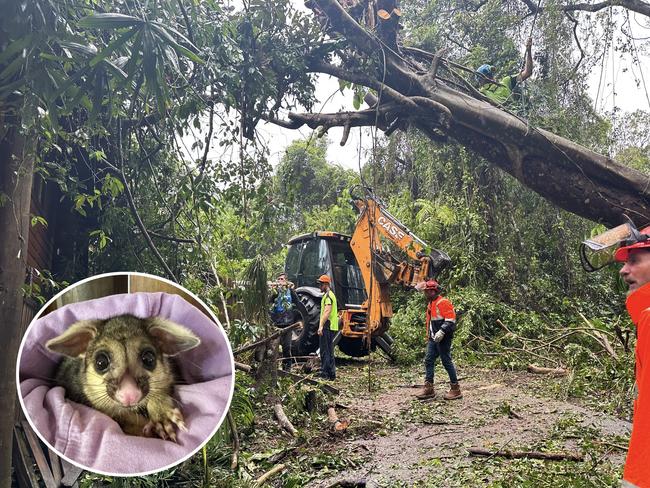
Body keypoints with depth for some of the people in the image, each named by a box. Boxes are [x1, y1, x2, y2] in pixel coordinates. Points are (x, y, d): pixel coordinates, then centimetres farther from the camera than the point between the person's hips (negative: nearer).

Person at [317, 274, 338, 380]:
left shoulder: (328, 295, -14)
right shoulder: (330, 294, 19)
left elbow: (327, 312, -24)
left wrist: (321, 326, -26)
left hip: (327, 326, -10)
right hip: (331, 327, 10)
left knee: (324, 351, -6)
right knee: (329, 351, 14)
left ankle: (324, 374, -4)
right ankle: (332, 374, 19)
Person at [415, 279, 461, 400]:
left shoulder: (443, 302, -12)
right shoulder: (430, 304, 17)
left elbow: (451, 320, -19)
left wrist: (442, 332, -27)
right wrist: (428, 336, 25)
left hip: (443, 339, -9)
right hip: (433, 339, 9)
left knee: (446, 362, -4)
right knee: (428, 360, 6)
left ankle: (456, 389, 7)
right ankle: (429, 388, 11)